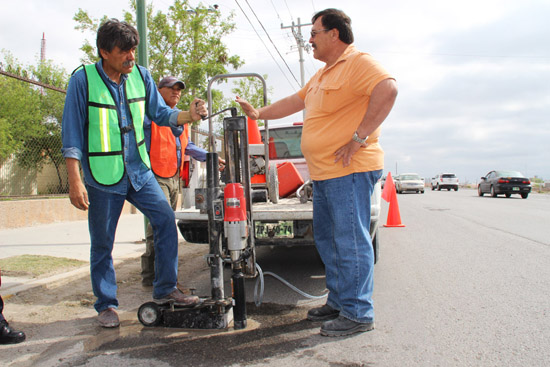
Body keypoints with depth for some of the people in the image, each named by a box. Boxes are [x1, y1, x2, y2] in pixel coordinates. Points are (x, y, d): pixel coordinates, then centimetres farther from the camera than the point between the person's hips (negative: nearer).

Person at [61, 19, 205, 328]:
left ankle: (165, 289, 13)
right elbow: (72, 133, -9)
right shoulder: (83, 80, -10)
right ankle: (106, 305, 23)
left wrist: (190, 115, -14)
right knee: (102, 243, 6)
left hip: (139, 170, 4)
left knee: (166, 220, -2)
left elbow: (160, 113, 7)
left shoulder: (141, 76, 2)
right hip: (103, 178, -4)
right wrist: (75, 181, -14)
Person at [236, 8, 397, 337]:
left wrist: (358, 138, -25)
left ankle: (358, 314, 4)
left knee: (350, 241, -7)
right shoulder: (323, 75, 23)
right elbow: (294, 102, 32)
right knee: (327, 239, 14)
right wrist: (259, 114, 31)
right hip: (324, 173, 11)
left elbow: (388, 89, -26)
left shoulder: (358, 63, -9)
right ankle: (338, 303, 26)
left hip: (350, 171, -10)